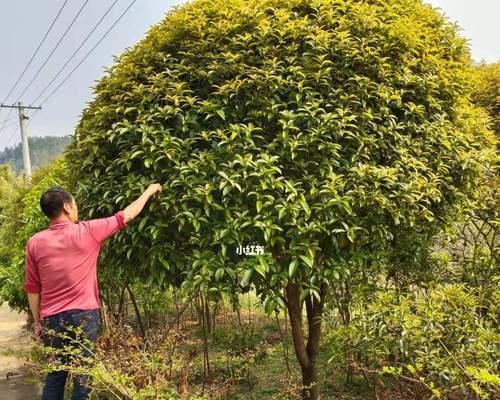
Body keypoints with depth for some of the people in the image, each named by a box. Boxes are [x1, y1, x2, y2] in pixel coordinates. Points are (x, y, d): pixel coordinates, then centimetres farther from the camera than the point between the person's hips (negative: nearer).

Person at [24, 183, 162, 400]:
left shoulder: (35, 242, -1)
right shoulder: (88, 231, -9)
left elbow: (32, 288, 4)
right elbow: (127, 215, 1)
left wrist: (37, 322, 15)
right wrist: (150, 190, 15)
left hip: (52, 319, 3)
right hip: (84, 315, -3)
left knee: (55, 375, 17)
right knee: (83, 376, 6)